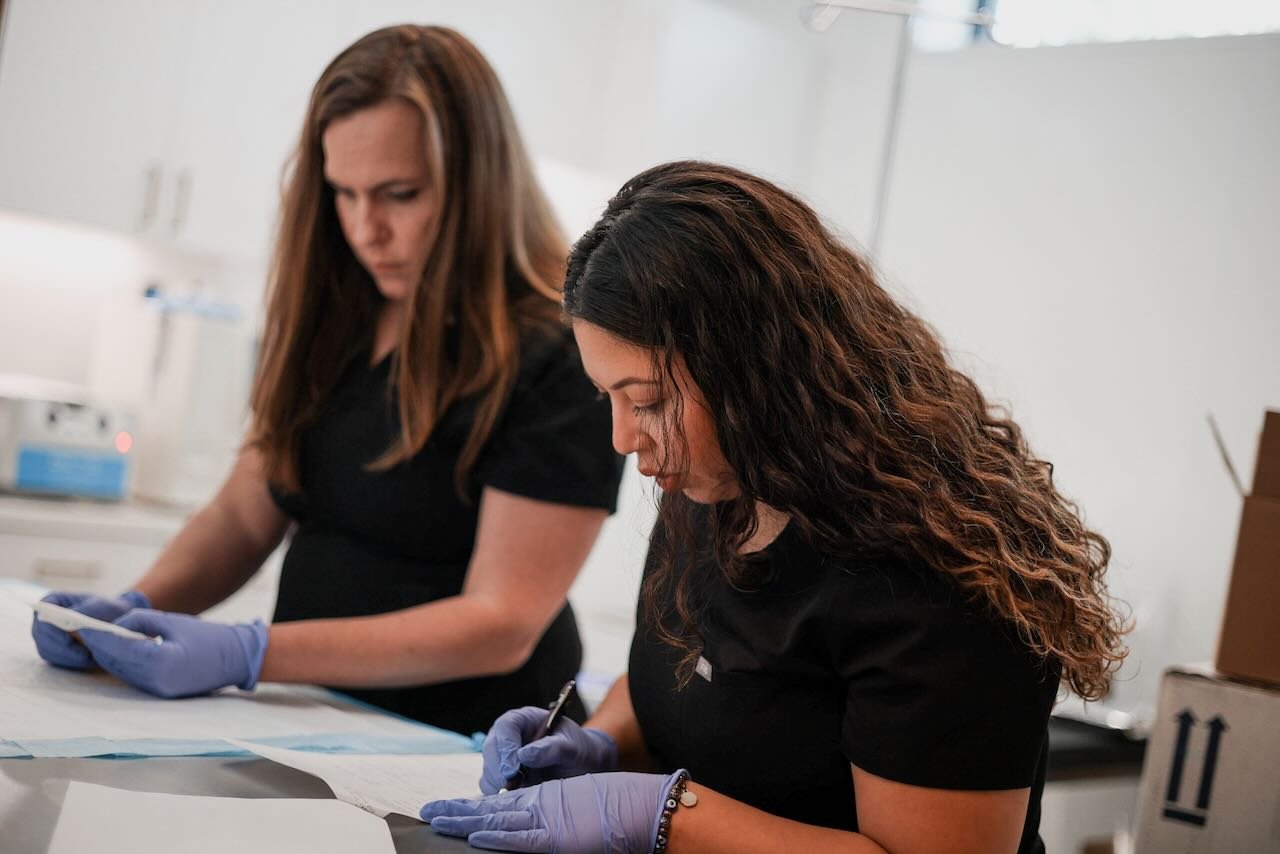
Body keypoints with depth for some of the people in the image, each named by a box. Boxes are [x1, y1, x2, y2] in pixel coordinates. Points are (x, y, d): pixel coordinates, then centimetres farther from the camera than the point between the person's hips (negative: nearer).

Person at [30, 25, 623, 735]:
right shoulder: (330, 319, 9)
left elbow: (502, 625, -17)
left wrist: (249, 654, -23)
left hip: (463, 745, -5)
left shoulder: (564, 357, -13)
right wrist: (136, 607, -6)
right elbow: (243, 516, 13)